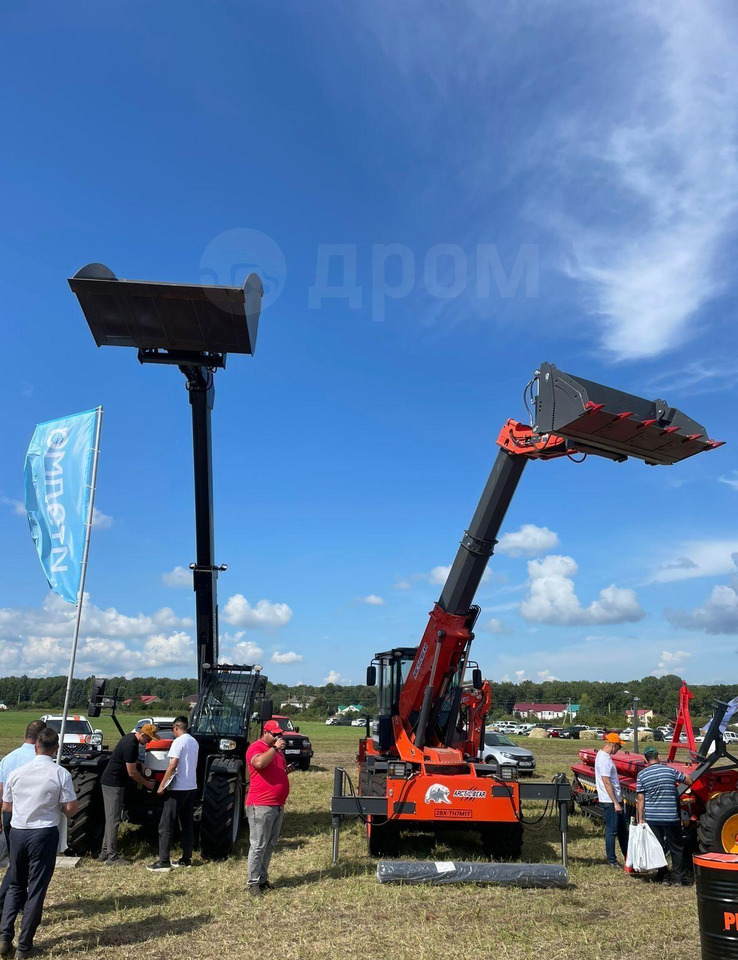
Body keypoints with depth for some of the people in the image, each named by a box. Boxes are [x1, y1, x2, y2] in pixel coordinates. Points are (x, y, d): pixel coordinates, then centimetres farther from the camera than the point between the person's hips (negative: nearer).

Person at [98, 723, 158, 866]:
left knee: (111, 818, 15)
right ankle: (112, 857, -1)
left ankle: (105, 852, 22)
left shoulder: (132, 738, 5)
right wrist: (147, 783, -8)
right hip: (113, 784, -10)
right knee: (114, 819, -6)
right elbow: (132, 772, -20)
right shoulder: (130, 745, -25)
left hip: (112, 782, 10)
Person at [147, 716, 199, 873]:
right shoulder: (194, 742, 11)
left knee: (166, 826, -2)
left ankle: (164, 862, -3)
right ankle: (186, 859, 16)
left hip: (177, 789, -8)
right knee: (187, 825, 13)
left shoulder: (178, 741, -13)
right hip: (191, 788, 8)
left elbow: (173, 766, -19)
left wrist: (162, 785, -14)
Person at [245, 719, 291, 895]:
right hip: (261, 806, -9)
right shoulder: (256, 747, -9)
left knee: (271, 844, 14)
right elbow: (259, 763, -31)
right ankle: (253, 882, 3)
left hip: (278, 805, 9)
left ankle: (263, 878, 24)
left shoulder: (277, 750, 18)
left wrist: (287, 769, 14)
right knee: (258, 845, -4)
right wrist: (274, 748, -27)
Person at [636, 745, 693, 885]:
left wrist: (641, 818, 2)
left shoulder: (642, 775, -5)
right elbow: (689, 781, 7)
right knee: (676, 847, 13)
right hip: (671, 817, 0)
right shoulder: (670, 771, -6)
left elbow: (640, 799, -4)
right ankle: (681, 877, 15)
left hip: (652, 818, 0)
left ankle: (663, 876, 15)